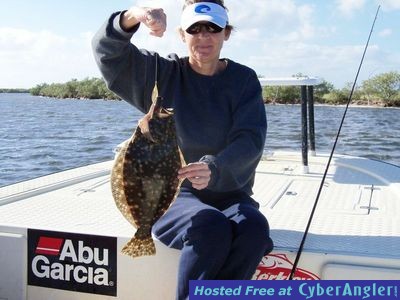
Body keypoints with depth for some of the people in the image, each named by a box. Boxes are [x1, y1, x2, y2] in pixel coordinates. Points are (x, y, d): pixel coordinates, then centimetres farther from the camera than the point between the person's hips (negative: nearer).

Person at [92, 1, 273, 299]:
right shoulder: (162, 74, 3)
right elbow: (108, 51, -10)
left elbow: (250, 139, -11)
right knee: (211, 227, -33)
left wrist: (215, 168, -33)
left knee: (254, 227, -32)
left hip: (230, 195, 2)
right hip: (172, 194, -1)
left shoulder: (244, 79, 3)